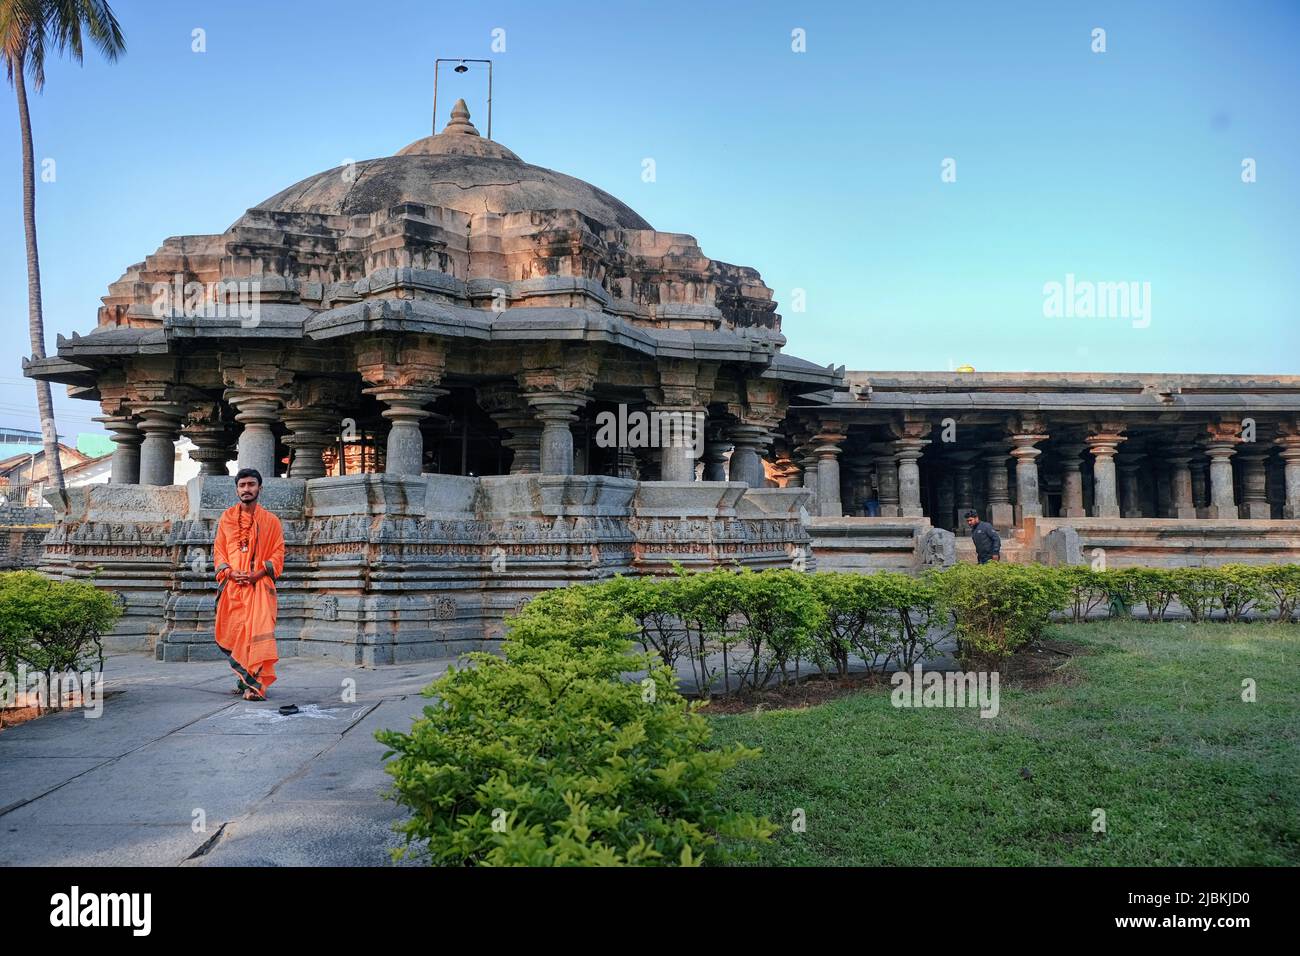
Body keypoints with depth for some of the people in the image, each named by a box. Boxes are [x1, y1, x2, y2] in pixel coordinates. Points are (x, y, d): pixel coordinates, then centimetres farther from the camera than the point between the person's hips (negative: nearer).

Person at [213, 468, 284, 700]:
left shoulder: (271, 521, 7)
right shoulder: (226, 518, 13)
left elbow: (278, 553, 3)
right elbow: (218, 550, 11)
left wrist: (258, 574, -12)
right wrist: (230, 572, -7)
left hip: (260, 584, -3)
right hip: (232, 585, 3)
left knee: (258, 630, -13)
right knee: (232, 633, 3)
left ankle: (255, 685, -14)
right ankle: (244, 679, 19)